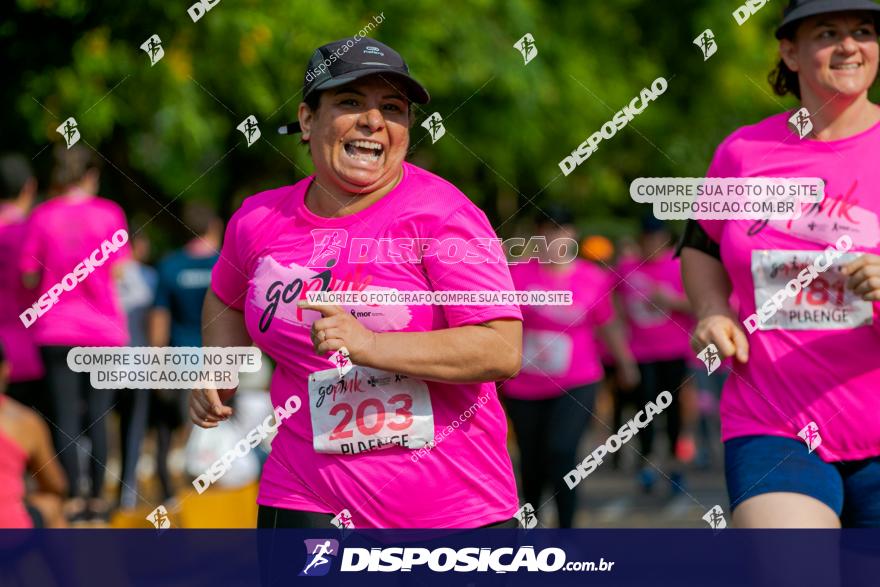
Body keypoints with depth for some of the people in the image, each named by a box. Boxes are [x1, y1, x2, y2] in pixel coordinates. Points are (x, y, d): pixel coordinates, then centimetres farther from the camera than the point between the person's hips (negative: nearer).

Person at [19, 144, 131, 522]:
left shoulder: (41, 217, -2)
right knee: (98, 414, 7)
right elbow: (118, 272, -3)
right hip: (103, 327, 0)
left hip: (55, 328, 0)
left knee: (64, 414, 2)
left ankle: (74, 498, -3)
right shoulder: (109, 214, -3)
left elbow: (29, 278, -1)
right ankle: (97, 498, 8)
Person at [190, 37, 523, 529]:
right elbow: (227, 299, 28)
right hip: (309, 502, 3)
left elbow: (503, 351, -20)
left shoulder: (440, 213, -10)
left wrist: (369, 345, -28)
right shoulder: (259, 220, 4)